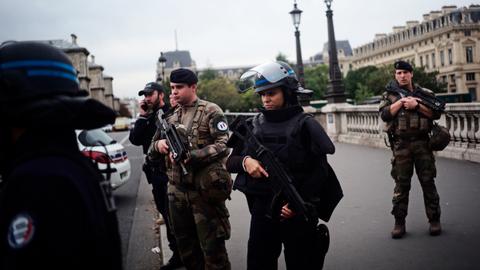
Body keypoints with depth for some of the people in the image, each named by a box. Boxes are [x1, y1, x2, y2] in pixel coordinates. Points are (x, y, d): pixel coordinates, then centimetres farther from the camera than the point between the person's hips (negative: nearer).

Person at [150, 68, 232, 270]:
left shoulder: (211, 111, -6)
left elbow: (223, 144, -14)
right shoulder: (170, 116, 13)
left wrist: (190, 156, -22)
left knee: (212, 246, 1)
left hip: (205, 190, -6)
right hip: (177, 191, 6)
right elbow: (153, 143, 19)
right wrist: (159, 144, -6)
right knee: (185, 244, 17)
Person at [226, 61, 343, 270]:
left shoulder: (304, 124, -7)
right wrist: (245, 162, -15)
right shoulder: (253, 125, 5)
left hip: (298, 212, -3)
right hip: (262, 211, 4)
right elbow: (230, 162, 7)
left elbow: (320, 170, -8)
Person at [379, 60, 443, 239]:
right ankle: (399, 222, 9)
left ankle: (434, 220, 13)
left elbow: (436, 113, -1)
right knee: (401, 184, 3)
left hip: (422, 143, 0)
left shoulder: (425, 93, 9)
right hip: (401, 145, 0)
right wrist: (402, 101, -12)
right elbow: (384, 115, -5)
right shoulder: (389, 94, 9)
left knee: (428, 182, 3)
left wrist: (416, 105, -12)